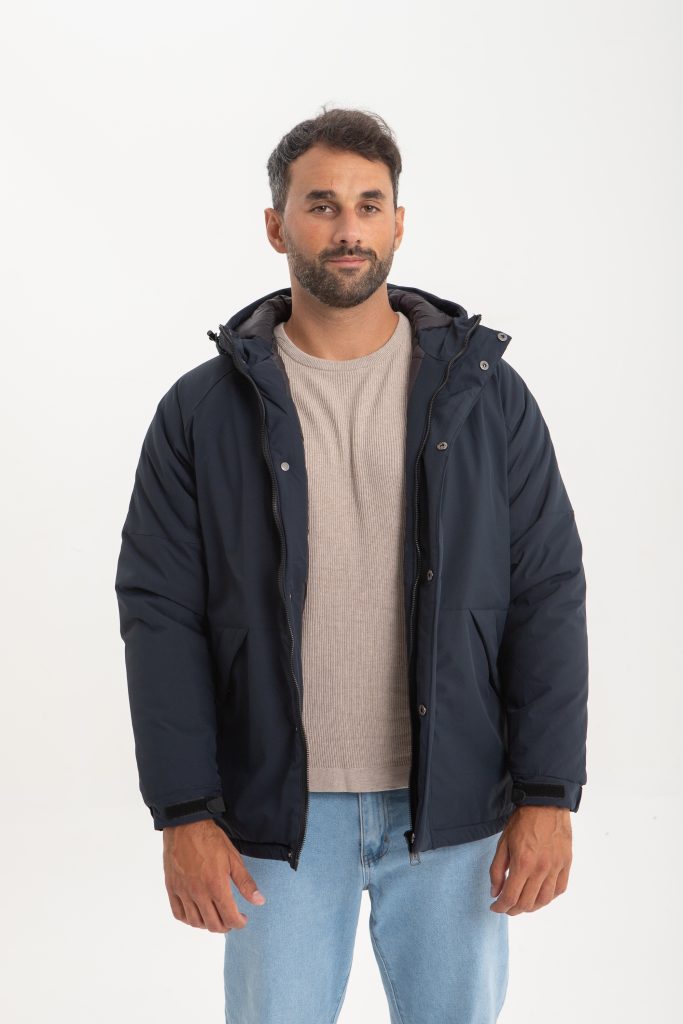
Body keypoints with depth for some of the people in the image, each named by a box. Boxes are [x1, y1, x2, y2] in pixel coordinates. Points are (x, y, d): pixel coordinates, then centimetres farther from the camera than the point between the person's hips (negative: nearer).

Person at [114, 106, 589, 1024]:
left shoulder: (485, 393, 0)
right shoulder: (203, 410, -1)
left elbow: (548, 595, -1)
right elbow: (160, 614, -3)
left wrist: (549, 794, -6)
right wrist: (184, 813, -8)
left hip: (452, 809, 1)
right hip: (278, 811, 0)